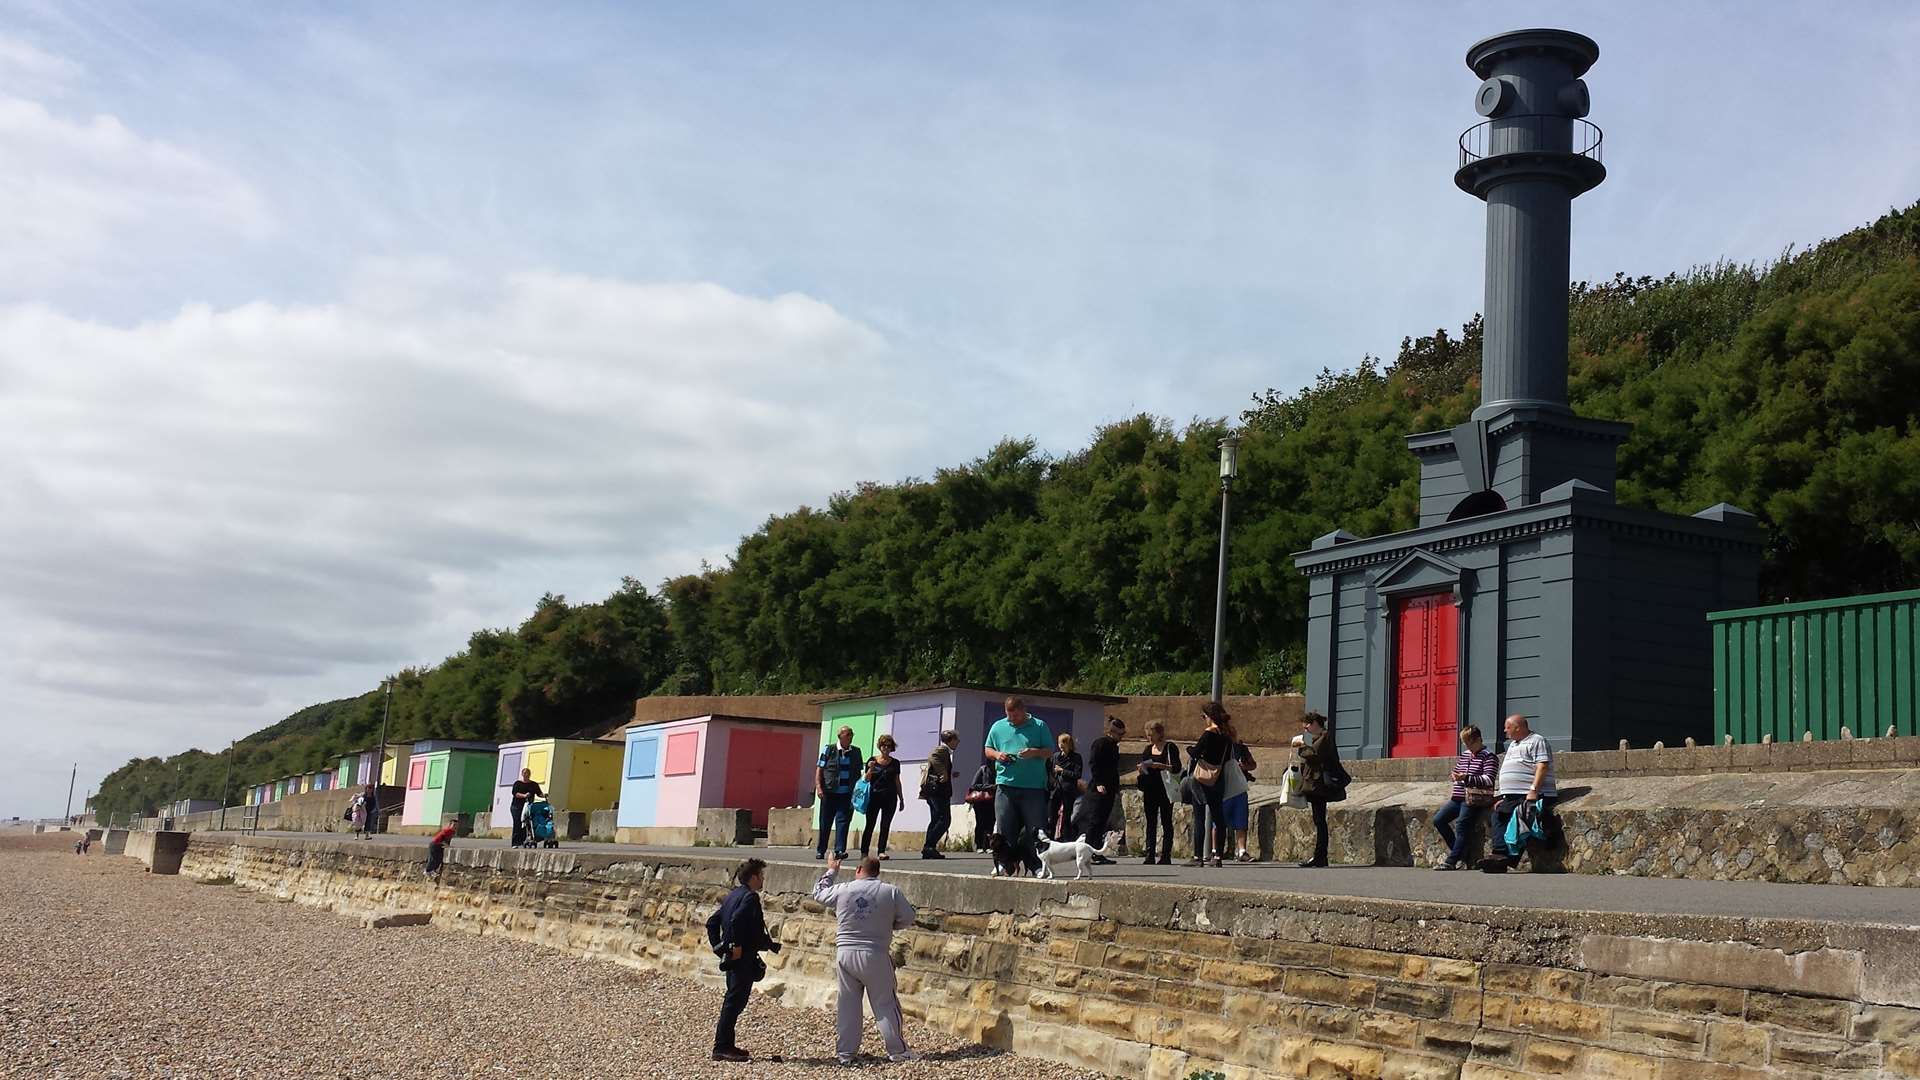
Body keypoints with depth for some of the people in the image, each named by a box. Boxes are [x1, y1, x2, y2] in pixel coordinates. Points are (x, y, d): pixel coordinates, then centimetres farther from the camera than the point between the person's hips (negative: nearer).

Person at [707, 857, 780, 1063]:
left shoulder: (733, 895, 15)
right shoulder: (750, 897, -13)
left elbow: (712, 923, 18)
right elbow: (736, 921, -30)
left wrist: (718, 948, 16)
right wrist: (737, 946, -22)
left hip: (732, 958, 10)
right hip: (743, 958, -10)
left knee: (733, 1001, 16)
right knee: (735, 1001, -7)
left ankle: (726, 1045, 21)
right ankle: (721, 1048, -6)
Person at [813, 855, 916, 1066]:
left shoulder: (842, 891, -2)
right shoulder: (891, 892, -7)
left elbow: (818, 892, 17)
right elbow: (908, 918, 0)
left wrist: (831, 872, 32)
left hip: (845, 954, 2)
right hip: (875, 956, -2)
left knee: (848, 1004, 11)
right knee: (885, 1003, 7)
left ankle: (845, 1052, 16)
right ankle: (897, 1051, 10)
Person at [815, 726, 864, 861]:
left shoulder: (856, 752, 11)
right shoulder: (829, 750, 3)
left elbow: (858, 772, 18)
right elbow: (819, 769, 2)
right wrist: (818, 787, -8)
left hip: (846, 794, 1)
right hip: (829, 793, -1)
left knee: (843, 821, -9)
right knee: (825, 823, 5)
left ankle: (839, 850, -12)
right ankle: (820, 851, 15)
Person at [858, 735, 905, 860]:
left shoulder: (895, 763, 9)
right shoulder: (872, 761, 3)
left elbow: (897, 782, 14)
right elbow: (867, 780, 4)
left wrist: (901, 799, 13)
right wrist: (870, 769, -15)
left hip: (890, 798, 2)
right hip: (874, 796, -2)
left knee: (885, 825, -2)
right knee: (870, 825, 0)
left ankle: (882, 851, -1)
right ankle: (864, 852, 6)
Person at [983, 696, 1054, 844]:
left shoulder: (1039, 726, 5)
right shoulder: (998, 726, 12)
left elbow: (1050, 751, 4)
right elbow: (988, 750, 19)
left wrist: (1034, 752, -15)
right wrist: (996, 754, -3)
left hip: (1034, 786, -2)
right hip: (1005, 785, 2)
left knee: (1037, 828, -1)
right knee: (1004, 828, 3)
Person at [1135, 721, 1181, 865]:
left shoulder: (1170, 748, -2)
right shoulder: (1148, 749, 16)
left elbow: (1177, 768, -10)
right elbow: (1143, 771, 22)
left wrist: (1161, 766, -22)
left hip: (1166, 790, -5)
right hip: (1150, 791, 5)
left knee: (1166, 823, -3)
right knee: (1150, 823, 3)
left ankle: (1166, 856, -2)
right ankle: (1150, 856, 2)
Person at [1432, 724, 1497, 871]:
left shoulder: (1488, 757, -5)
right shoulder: (1464, 755, 19)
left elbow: (1488, 780, -17)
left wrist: (1466, 778, -27)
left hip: (1476, 799, -8)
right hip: (1459, 798, 8)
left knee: (1462, 824, -20)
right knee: (1438, 820, -1)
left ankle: (1451, 861, -18)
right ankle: (1459, 853, 6)